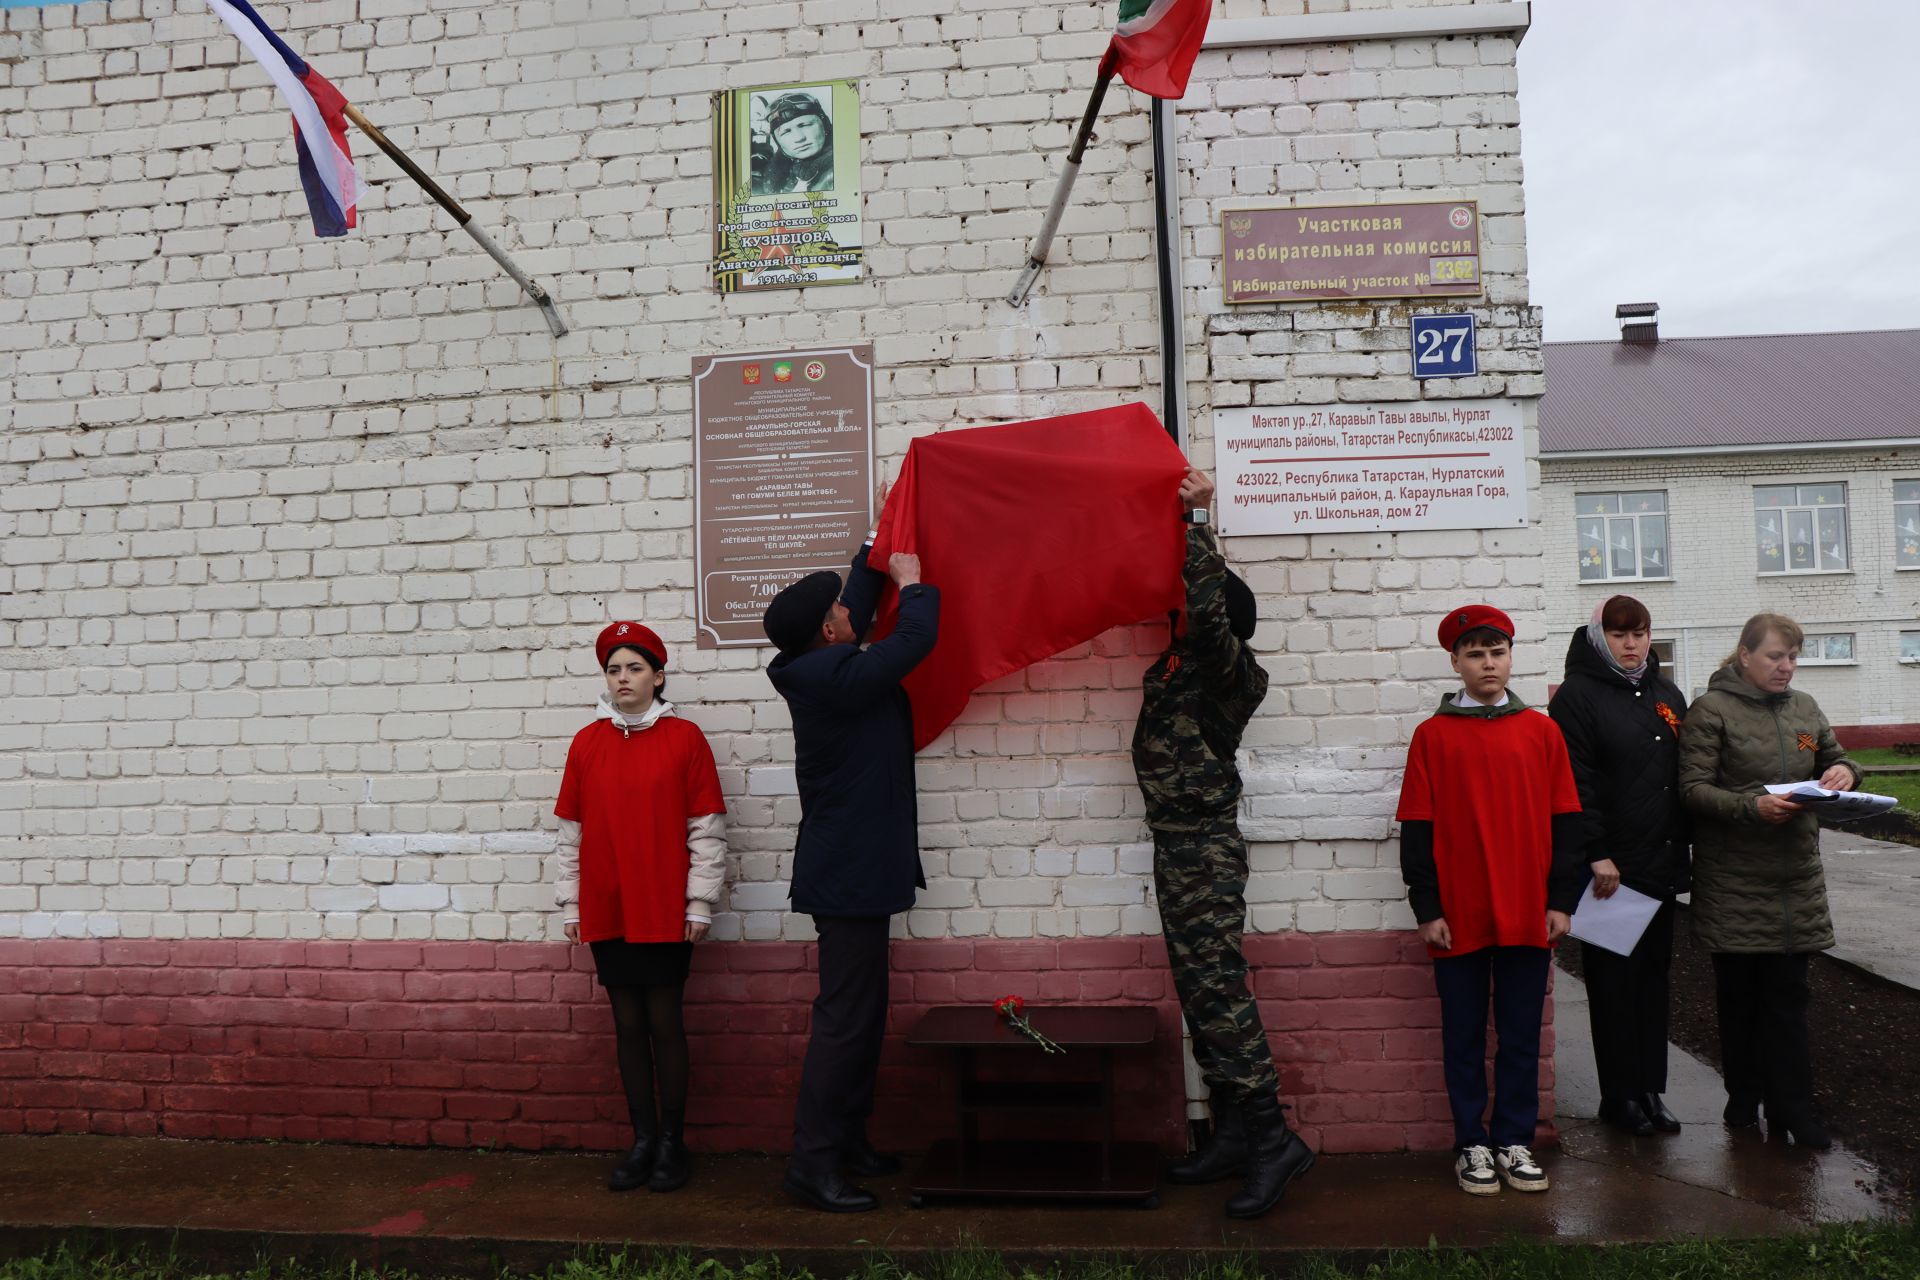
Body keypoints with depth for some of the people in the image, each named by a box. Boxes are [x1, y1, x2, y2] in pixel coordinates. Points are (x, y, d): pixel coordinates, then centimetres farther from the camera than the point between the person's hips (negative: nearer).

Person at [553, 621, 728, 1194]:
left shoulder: (685, 738, -3)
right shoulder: (586, 744, 5)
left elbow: (706, 827, -3)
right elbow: (571, 830, 9)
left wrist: (699, 902, -5)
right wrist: (570, 904, 8)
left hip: (664, 910, -3)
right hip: (606, 911, 3)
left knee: (665, 1022, 2)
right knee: (628, 1024, 9)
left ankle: (672, 1143, 15)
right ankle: (642, 1141, 19)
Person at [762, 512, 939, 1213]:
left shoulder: (819, 668, 9)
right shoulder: (837, 677, -21)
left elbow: (859, 602, 23)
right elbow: (915, 637, -18)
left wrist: (880, 542, 26)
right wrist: (911, 581, 0)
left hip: (852, 870, 11)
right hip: (850, 874, -11)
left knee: (861, 1011, 17)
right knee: (844, 1018, -6)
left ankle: (847, 1141, 28)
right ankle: (812, 1165, 0)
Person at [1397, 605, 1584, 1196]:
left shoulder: (1542, 731, 5)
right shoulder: (1433, 735, 0)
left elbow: (1563, 821, 7)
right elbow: (1417, 829, -1)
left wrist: (1561, 900, 3)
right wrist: (1427, 909, -4)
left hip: (1527, 915, 2)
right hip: (1458, 917, -1)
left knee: (1521, 1036, 10)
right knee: (1464, 1037, 8)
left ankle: (1515, 1142, 23)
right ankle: (1471, 1146, 20)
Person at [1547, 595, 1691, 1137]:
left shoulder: (1666, 694, 14)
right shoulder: (1577, 696, -7)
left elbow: (1685, 773, 18)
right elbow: (1576, 784, -13)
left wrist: (1685, 844, 11)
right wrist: (1597, 854, -18)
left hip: (1661, 863, 6)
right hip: (1609, 867, -6)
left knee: (1654, 976, 12)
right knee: (1613, 981, 3)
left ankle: (1651, 1088, 21)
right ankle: (1619, 1094, 13)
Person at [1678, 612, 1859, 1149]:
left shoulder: (1804, 707, 10)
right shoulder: (1711, 711, -7)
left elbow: (1833, 759, 21)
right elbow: (1693, 788, -11)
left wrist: (1844, 771, -3)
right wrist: (1752, 807, -25)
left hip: (1795, 874, 4)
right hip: (1733, 878, -4)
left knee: (1787, 994, 4)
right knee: (1739, 994, 8)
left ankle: (1791, 1110, 10)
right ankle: (1743, 1098, 22)